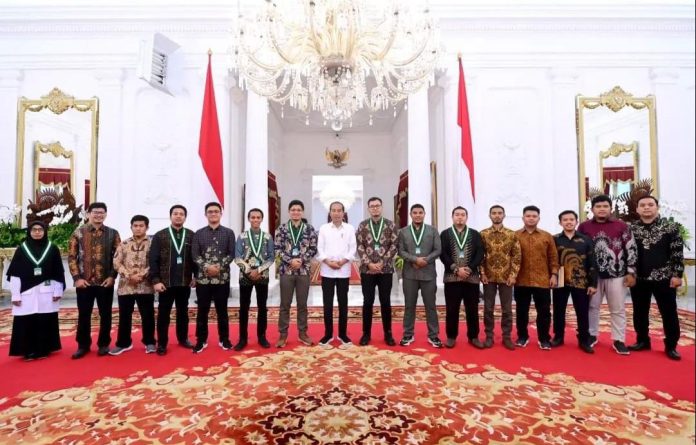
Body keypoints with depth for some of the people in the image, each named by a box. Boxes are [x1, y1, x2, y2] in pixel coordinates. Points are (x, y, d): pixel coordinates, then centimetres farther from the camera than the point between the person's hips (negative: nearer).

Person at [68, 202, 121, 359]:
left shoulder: (113, 234, 2)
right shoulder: (78, 232, 2)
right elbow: (71, 256, 1)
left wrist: (112, 276, -7)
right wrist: (77, 278, -6)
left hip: (105, 282, 0)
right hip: (84, 282, 0)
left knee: (105, 315, 8)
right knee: (83, 315, 9)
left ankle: (104, 344, 21)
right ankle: (83, 345, 23)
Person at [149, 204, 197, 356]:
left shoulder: (191, 235, 3)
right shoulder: (159, 236, -1)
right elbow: (153, 260, -5)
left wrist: (196, 276, -1)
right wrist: (155, 280, -10)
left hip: (185, 282, 2)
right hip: (165, 282, -2)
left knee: (183, 312, 14)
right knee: (163, 313, 7)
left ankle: (183, 338, 28)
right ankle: (162, 343, 19)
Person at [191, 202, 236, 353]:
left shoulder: (228, 233, 4)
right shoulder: (199, 233, 6)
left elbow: (231, 254, -1)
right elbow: (195, 255, 0)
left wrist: (219, 267, -15)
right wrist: (207, 267, -15)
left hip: (222, 278, -1)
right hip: (203, 278, 1)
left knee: (222, 310, 9)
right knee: (202, 311, 8)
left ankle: (224, 339, 21)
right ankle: (201, 340, 22)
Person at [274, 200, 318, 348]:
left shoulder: (309, 229, 3)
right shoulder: (281, 228, 1)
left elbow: (313, 249, 1)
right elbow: (277, 249, -3)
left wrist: (301, 260, -12)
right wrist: (290, 260, -14)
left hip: (303, 270, 1)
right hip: (286, 270, -1)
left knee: (302, 304, 10)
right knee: (285, 304, 6)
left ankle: (302, 333, 23)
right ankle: (283, 334, 18)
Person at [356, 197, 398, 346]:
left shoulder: (390, 225, 2)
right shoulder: (362, 225, 4)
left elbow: (394, 246, -2)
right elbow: (360, 246, -1)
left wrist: (382, 263, -11)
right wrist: (369, 263, -12)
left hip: (386, 269, 0)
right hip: (367, 270, 0)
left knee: (385, 302, 7)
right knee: (368, 302, 5)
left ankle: (388, 333, 20)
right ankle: (366, 333, 17)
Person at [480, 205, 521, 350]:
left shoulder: (512, 234, 1)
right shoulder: (483, 234, 1)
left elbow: (517, 256, 1)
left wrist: (513, 275, -6)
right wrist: (482, 273, -5)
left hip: (506, 277, 0)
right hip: (489, 277, 0)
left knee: (507, 309, 8)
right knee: (488, 309, 6)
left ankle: (507, 337, 20)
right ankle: (489, 336, 18)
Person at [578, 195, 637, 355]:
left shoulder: (621, 226, -1)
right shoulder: (584, 226, 0)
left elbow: (631, 249, 0)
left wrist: (631, 272, -4)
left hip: (616, 275, -1)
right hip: (593, 275, 1)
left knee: (618, 309, 7)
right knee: (592, 306, 11)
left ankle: (618, 340, 18)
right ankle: (592, 335, 25)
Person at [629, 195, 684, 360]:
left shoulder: (670, 227, -1)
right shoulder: (631, 229, 3)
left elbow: (677, 253, -3)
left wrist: (677, 274, -9)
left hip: (664, 278, -2)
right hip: (639, 278, 2)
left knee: (669, 313, 6)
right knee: (639, 312, 10)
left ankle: (671, 346, 19)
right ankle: (642, 341, 24)